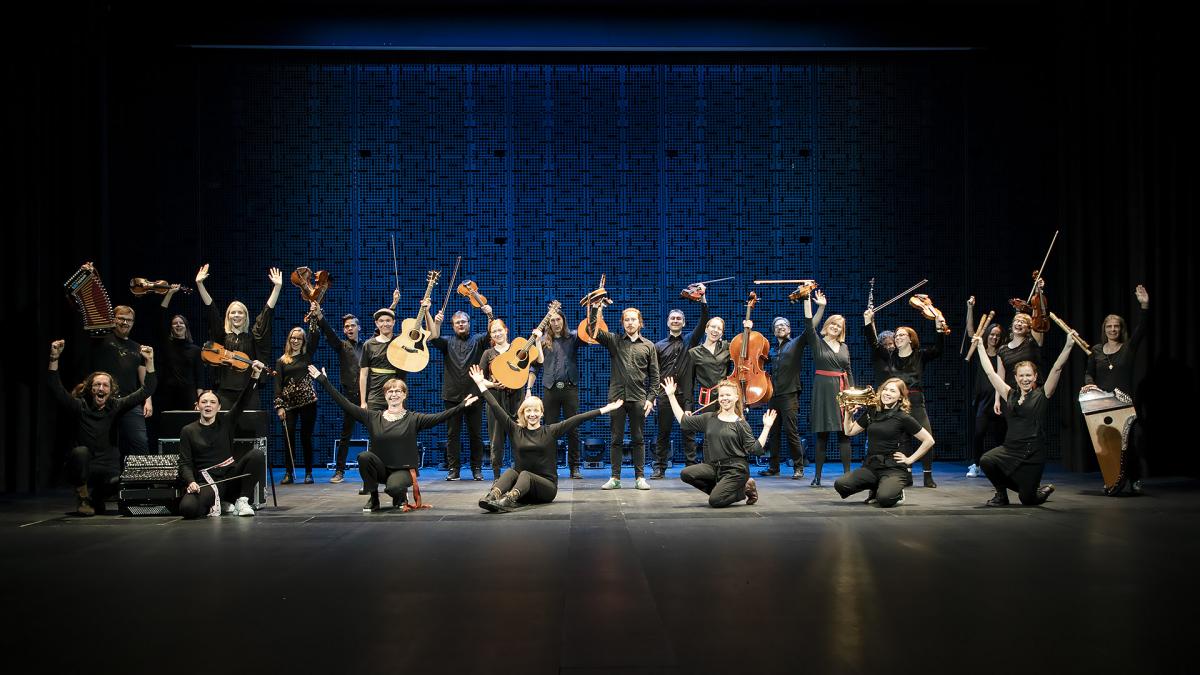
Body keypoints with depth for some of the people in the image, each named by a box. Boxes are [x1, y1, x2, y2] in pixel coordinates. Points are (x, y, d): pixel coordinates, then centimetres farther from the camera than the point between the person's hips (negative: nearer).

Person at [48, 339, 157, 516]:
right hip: (82, 468, -1)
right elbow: (57, 389, -13)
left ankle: (96, 498, 8)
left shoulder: (116, 406, 4)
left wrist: (149, 362, -11)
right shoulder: (80, 407, 0)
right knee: (80, 452, -35)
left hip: (108, 468, 1)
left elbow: (146, 390, -1)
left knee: (116, 482, -32)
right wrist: (54, 358, -24)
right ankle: (82, 497, -9)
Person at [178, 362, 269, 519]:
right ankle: (216, 504, 2)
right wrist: (191, 481, -19)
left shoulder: (226, 424, 11)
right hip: (206, 482, -2)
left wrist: (255, 376, -17)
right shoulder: (188, 431, 9)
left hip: (230, 475, 2)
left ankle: (242, 500, -12)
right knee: (187, 508, -33)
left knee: (257, 454, -24)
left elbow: (243, 402, -2)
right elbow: (185, 463, 3)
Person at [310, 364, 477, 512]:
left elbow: (438, 417, -14)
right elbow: (345, 404, 1)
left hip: (403, 469, -3)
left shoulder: (413, 419, -2)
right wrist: (324, 381, -4)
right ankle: (373, 499, -6)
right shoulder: (372, 417, 4)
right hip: (380, 469, 3)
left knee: (393, 488, -34)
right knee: (364, 456, -27)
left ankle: (401, 496, 7)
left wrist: (462, 406, -29)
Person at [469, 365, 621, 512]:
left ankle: (508, 500, -59)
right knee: (510, 472, -26)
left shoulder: (551, 431, 2)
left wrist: (604, 410, -10)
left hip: (547, 487, -2)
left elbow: (577, 419, -5)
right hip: (520, 488, 2)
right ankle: (492, 497, -53)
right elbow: (497, 409, 5)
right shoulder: (515, 431, 8)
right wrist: (481, 385, 3)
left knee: (525, 474, -29)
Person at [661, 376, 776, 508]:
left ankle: (744, 488, 7)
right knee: (686, 474, -19)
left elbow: (755, 449, -7)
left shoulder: (741, 424, -1)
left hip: (735, 469, -5)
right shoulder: (709, 418, 10)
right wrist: (671, 396, 4)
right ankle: (721, 489, 2)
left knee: (715, 501, -22)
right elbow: (684, 420, 6)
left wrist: (766, 427, -14)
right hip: (714, 466, 5)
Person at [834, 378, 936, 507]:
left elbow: (929, 440, -2)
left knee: (885, 499, -35)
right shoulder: (871, 413, 10)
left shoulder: (903, 418, -5)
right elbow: (849, 431, 18)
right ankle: (876, 488, 8)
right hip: (870, 466, 5)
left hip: (894, 469, -5)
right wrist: (848, 412, 4)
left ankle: (897, 492, 4)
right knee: (840, 484, -19)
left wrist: (910, 459, -3)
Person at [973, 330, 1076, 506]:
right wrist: (980, 347, 14)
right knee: (986, 460, -28)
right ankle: (1001, 494, 0)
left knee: (1027, 499, -4)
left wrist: (1068, 346, -18)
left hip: (1033, 453, -3)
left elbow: (1057, 369, -9)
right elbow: (990, 372, 12)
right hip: (1010, 449, 3)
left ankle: (1043, 490, 35)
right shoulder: (1010, 395, 9)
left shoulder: (1042, 395, 0)